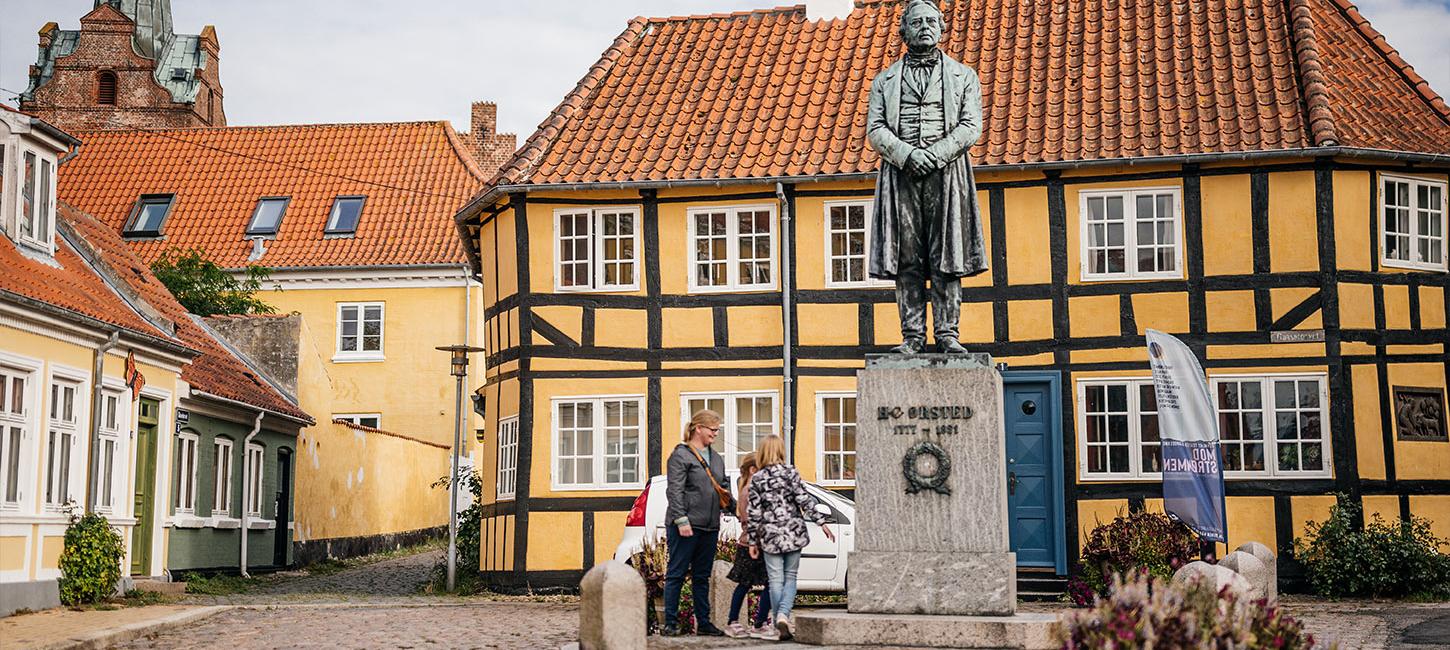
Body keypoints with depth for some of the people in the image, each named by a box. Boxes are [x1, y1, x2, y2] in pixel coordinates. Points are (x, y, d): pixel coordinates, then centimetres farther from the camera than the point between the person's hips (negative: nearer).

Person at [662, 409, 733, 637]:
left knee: (702, 577, 12)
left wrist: (733, 504, 8)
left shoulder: (716, 459, 18)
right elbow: (674, 491, -13)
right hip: (685, 526, -7)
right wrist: (681, 520, -20)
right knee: (676, 575, -2)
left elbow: (722, 489, 25)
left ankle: (703, 623, 17)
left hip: (709, 527, 8)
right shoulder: (681, 455, -6)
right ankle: (671, 623, 2)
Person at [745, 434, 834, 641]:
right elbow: (804, 500, -8)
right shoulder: (790, 472, -3)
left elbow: (753, 512, 0)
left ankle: (780, 625, 3)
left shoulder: (757, 479, 0)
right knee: (790, 577, 9)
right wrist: (822, 522, -3)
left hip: (770, 535, 0)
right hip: (794, 532, 0)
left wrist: (753, 541, 7)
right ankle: (783, 615, -12)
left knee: (776, 580, 5)